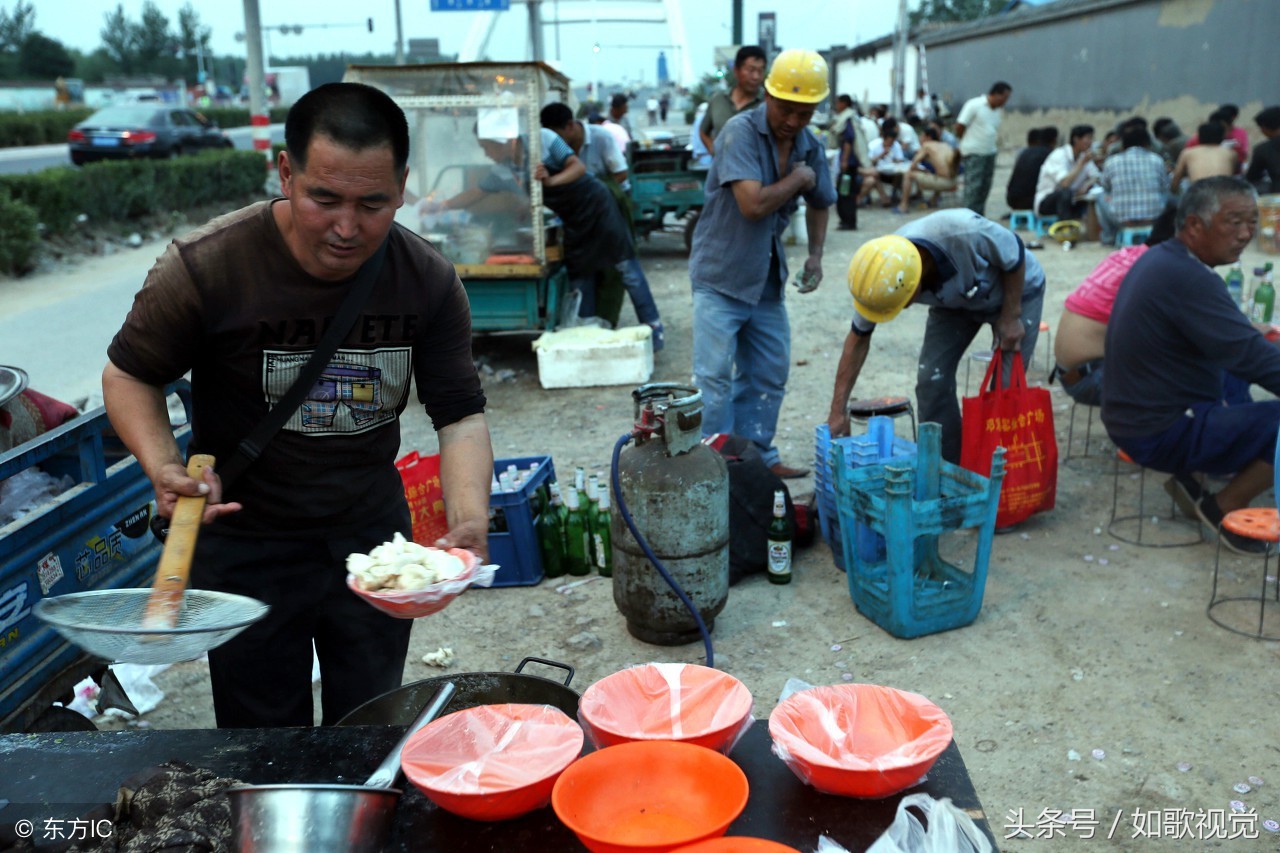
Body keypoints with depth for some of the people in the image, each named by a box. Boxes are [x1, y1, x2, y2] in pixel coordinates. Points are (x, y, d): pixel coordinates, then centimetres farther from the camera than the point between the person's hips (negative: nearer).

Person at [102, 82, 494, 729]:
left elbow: (460, 412, -7)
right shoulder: (206, 266, -20)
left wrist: (468, 518, -25)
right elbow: (130, 373, -6)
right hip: (245, 543, -2)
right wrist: (164, 468, -24)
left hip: (373, 533, 3)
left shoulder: (428, 281, -12)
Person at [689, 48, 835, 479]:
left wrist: (815, 254, 7)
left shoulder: (811, 147, 4)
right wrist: (797, 179, -13)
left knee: (768, 376, 13)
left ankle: (758, 457, 26)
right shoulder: (740, 132, -17)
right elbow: (753, 204, -28)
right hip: (721, 275, -7)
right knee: (714, 378, -6)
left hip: (767, 280, 7)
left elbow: (819, 203, 21)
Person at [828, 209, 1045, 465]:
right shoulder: (883, 274, -26)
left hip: (1016, 289, -4)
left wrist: (1011, 317, -19)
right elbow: (858, 338, -15)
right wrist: (837, 411, -16)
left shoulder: (963, 233, -43)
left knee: (1006, 388, -11)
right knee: (932, 380, -8)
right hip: (955, 300, 4)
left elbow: (1015, 255, -23)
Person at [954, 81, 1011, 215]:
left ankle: (979, 217, 15)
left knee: (985, 187, 8)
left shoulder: (999, 110, 10)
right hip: (974, 153, -7)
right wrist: (968, 142, 4)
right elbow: (959, 127, -8)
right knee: (973, 187, -10)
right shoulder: (974, 105, -11)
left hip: (990, 153, 7)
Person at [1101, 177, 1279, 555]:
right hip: (1160, 435, -10)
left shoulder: (1160, 258, 9)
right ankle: (1227, 507, 1)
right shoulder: (1187, 278, -23)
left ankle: (1191, 474, 14)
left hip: (1133, 415, 10)